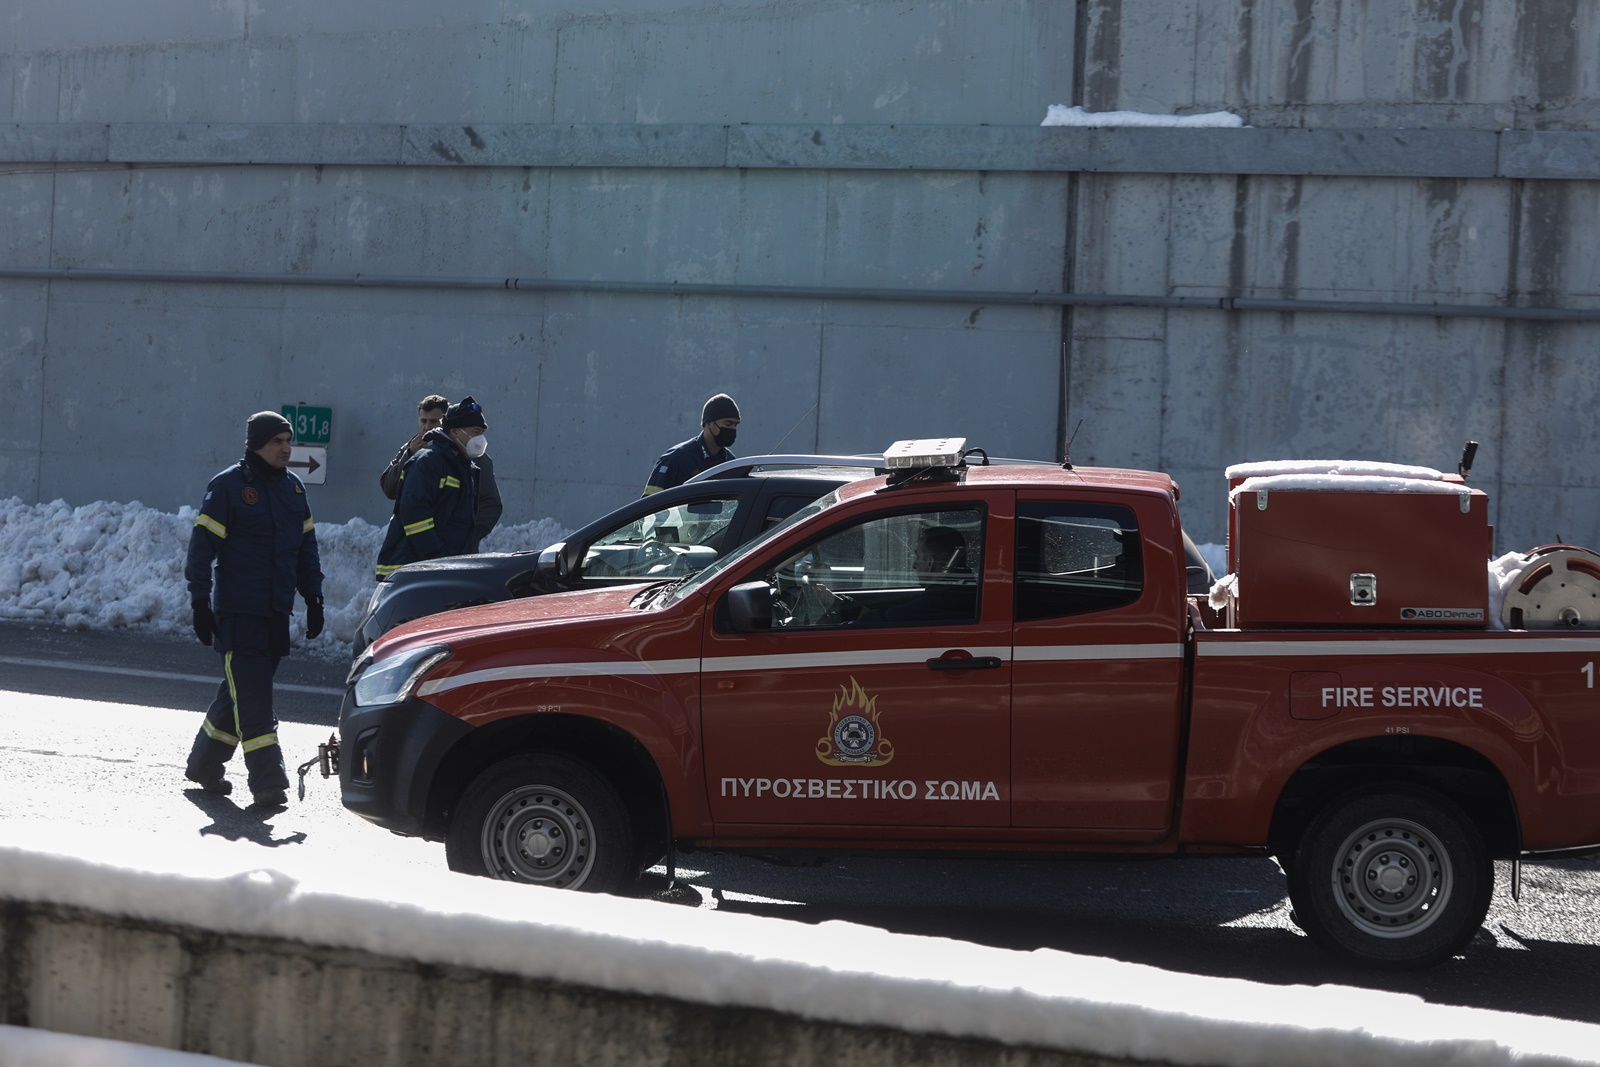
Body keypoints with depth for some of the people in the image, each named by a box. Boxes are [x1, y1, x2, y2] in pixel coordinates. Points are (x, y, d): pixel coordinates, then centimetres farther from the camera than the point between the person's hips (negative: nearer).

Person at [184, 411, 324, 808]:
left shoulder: (293, 487, 13)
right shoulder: (228, 486, -8)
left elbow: (306, 544, 20)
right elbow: (202, 545, -9)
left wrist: (313, 597, 16)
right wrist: (200, 603, -12)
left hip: (276, 612, 7)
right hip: (237, 612, -7)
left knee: (241, 692, 12)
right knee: (253, 698, -9)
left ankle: (204, 764, 27)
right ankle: (268, 782, -10)